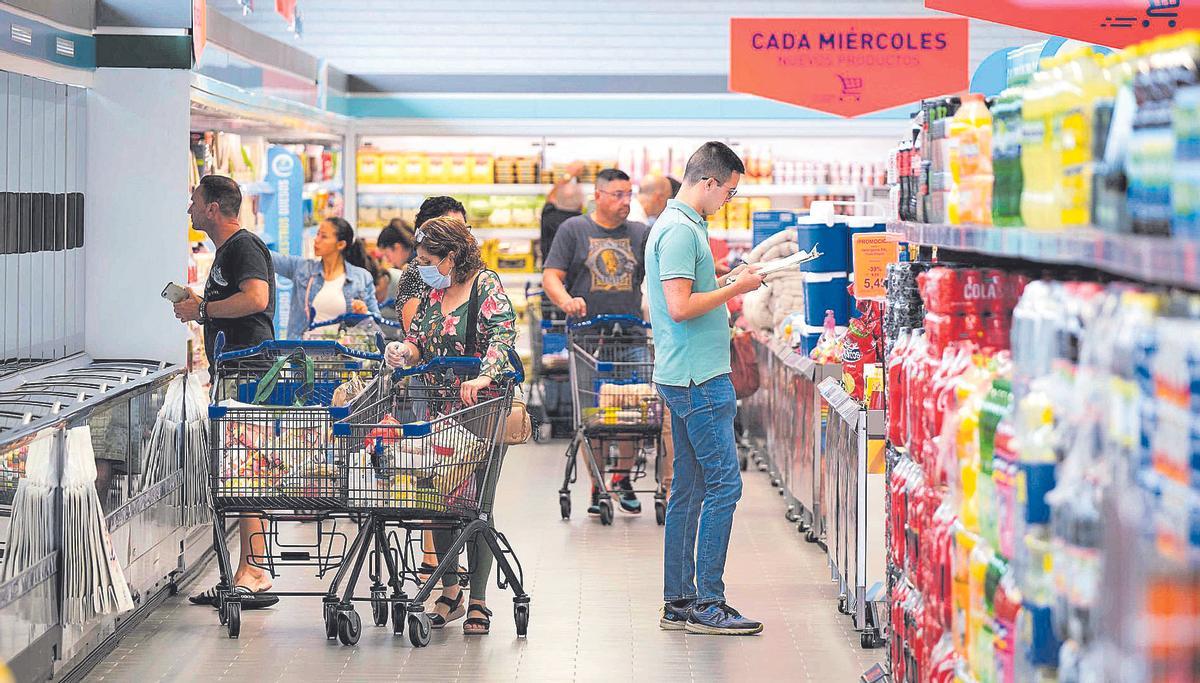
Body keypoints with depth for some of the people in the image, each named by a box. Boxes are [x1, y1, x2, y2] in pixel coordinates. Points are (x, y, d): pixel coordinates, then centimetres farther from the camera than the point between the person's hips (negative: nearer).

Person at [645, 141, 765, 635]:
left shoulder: (682, 224, 17)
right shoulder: (680, 229, -15)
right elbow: (680, 307, -21)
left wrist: (730, 279, 14)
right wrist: (736, 289, -12)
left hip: (687, 377, 11)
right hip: (698, 377, -11)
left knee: (689, 488, 11)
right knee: (724, 483, -8)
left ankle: (678, 603, 15)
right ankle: (707, 603, -6)